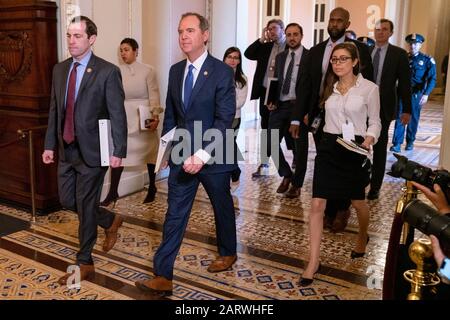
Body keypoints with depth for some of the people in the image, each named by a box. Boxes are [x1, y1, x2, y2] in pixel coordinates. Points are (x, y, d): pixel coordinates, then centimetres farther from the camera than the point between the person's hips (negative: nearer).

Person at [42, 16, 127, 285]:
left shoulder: (108, 71, -11)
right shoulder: (60, 69, 9)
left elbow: (118, 115, -12)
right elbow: (54, 110, 13)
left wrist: (118, 151, -16)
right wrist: (50, 144, 10)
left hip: (92, 150, -7)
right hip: (67, 149, 7)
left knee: (86, 206, 2)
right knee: (68, 201, 14)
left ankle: (84, 264, 18)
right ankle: (111, 221, 38)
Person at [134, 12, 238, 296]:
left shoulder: (222, 72, -12)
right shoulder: (175, 70, 6)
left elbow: (224, 120, -18)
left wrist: (202, 155, -25)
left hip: (213, 155, -4)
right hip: (182, 155, 4)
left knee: (222, 207, 16)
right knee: (175, 214, 3)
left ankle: (228, 253, 41)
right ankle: (163, 277, 8)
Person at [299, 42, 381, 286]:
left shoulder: (369, 88, -4)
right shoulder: (329, 87, 7)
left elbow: (374, 122, 1)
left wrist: (369, 140, -15)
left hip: (354, 150, -2)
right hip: (328, 147, 3)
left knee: (358, 202, 17)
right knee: (317, 205, -6)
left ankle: (362, 237, 51)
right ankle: (313, 262, 1)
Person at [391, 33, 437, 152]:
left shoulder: (427, 60, -2)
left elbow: (432, 79, -8)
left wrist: (426, 94, -20)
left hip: (416, 94, -1)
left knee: (413, 118, 9)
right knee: (400, 118, -4)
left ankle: (410, 142, 23)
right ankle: (397, 144, -3)